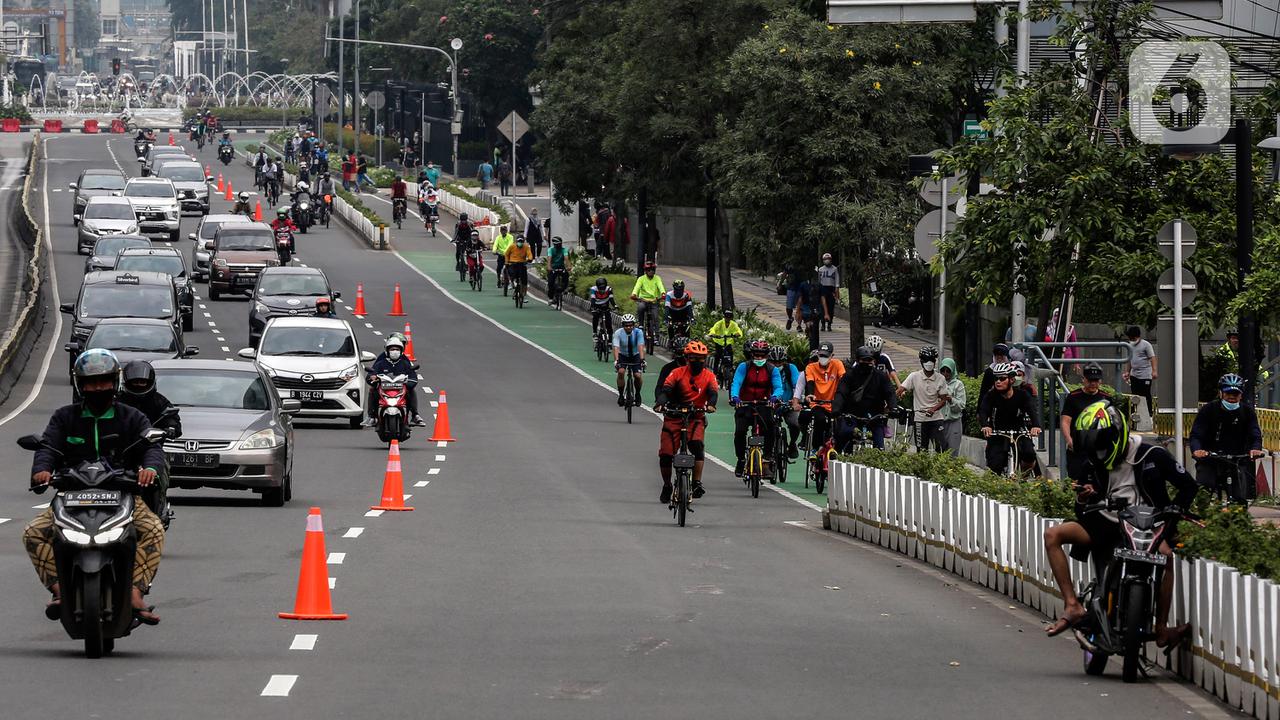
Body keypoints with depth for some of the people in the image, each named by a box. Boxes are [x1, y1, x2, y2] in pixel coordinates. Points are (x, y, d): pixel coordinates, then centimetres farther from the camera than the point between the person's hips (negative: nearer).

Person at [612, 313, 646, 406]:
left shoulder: (638, 332, -21)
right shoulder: (618, 333, -22)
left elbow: (641, 346, -31)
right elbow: (616, 348, -31)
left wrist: (642, 360, -44)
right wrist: (616, 360, -47)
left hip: (635, 356, 0)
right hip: (623, 356, 0)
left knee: (638, 376, -17)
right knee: (621, 372, -27)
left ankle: (637, 394, 12)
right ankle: (621, 394, -9)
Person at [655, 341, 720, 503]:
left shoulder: (709, 376, 0)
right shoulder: (678, 373, -5)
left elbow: (713, 392, -16)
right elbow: (665, 389, -16)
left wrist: (710, 405, -39)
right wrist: (660, 404, -37)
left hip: (696, 418, 0)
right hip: (674, 417, 0)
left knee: (697, 446, -27)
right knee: (665, 454, -4)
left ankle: (697, 484, -22)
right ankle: (666, 487, 19)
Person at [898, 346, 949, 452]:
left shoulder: (940, 379, 1)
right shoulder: (914, 377, -1)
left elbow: (943, 400, 2)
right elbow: (900, 390, -6)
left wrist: (933, 409, -16)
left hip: (936, 418, 0)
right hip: (920, 419, 0)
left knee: (942, 448, -11)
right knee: (921, 451, 2)